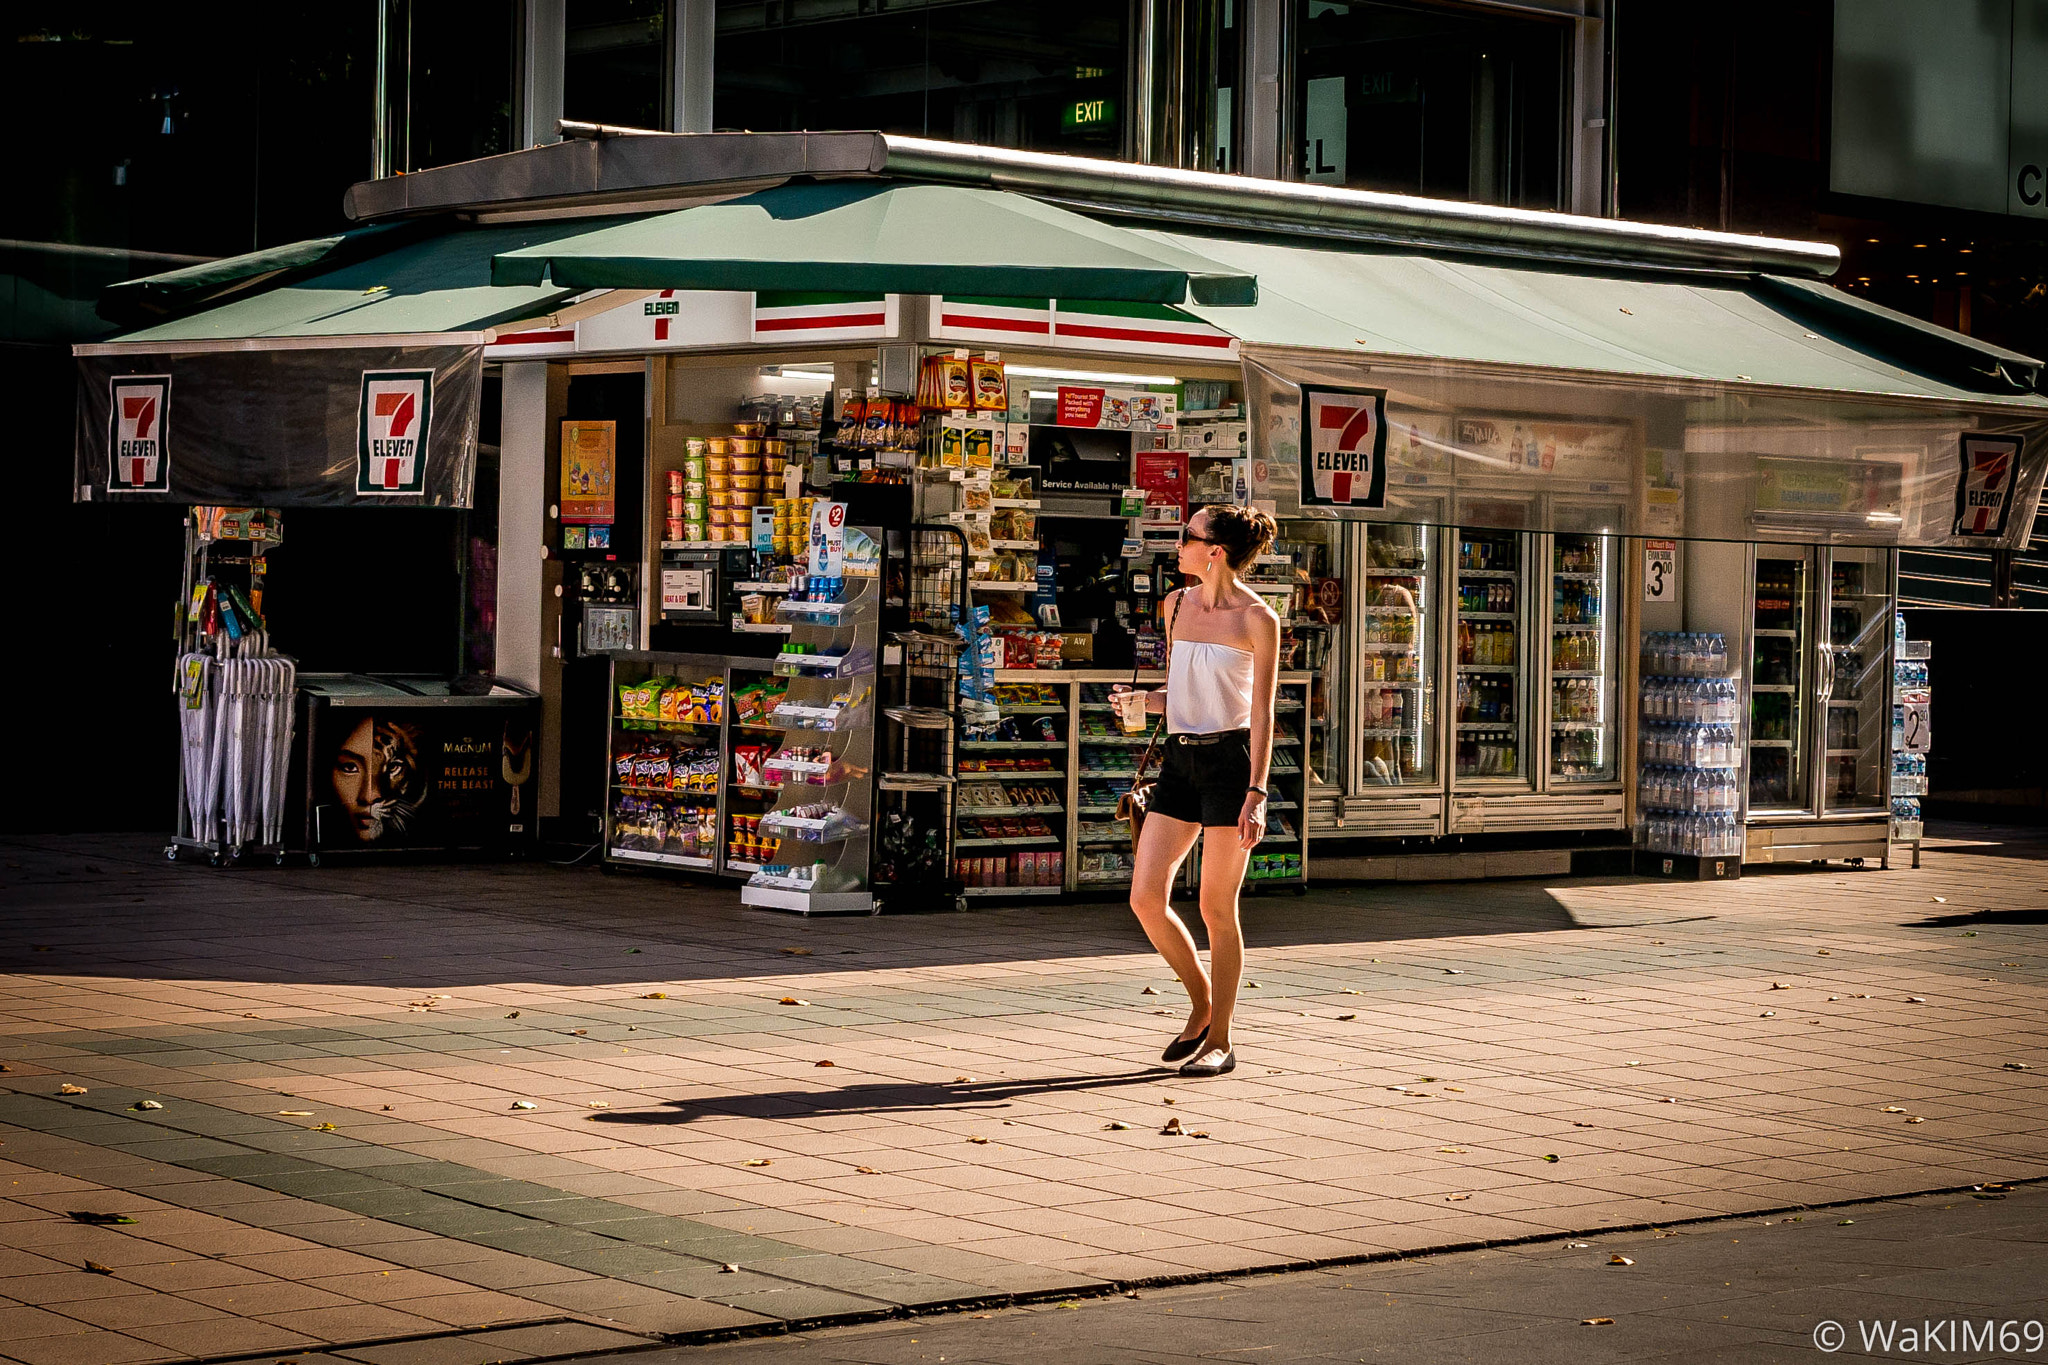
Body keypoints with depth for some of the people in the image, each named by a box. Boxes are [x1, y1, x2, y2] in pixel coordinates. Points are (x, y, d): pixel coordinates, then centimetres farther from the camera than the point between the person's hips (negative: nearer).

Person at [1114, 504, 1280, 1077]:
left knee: (1216, 907, -2)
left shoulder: (1257, 618, -7)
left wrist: (1256, 794, -15)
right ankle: (1202, 1005, 22)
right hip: (1180, 759, 6)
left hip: (1229, 760, -6)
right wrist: (1140, 700, -1)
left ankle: (1220, 1041, 10)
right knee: (1146, 899, -1)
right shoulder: (1177, 605, 11)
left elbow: (1262, 714, -9)